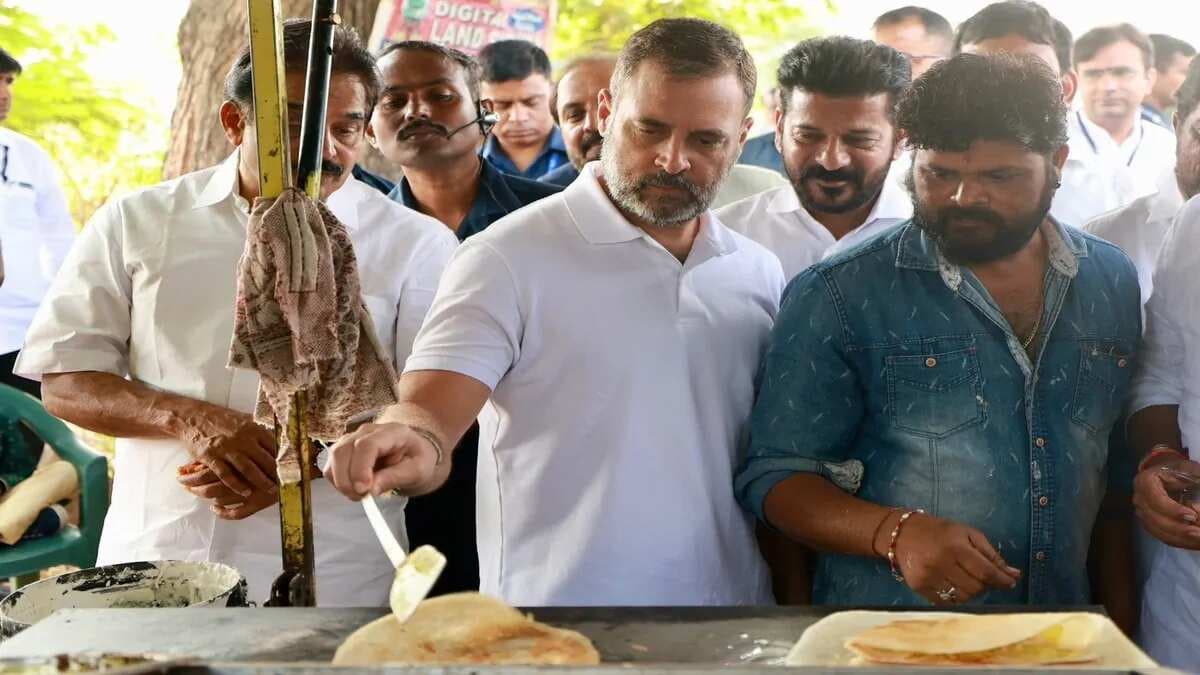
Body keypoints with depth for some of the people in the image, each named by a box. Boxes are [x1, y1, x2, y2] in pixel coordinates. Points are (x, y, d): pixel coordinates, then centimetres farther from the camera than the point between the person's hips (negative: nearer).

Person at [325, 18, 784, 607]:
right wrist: (417, 442, -43)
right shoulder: (509, 258, -10)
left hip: (734, 595, 5)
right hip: (555, 600, -4)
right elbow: (432, 406, -21)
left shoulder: (762, 275, 5)